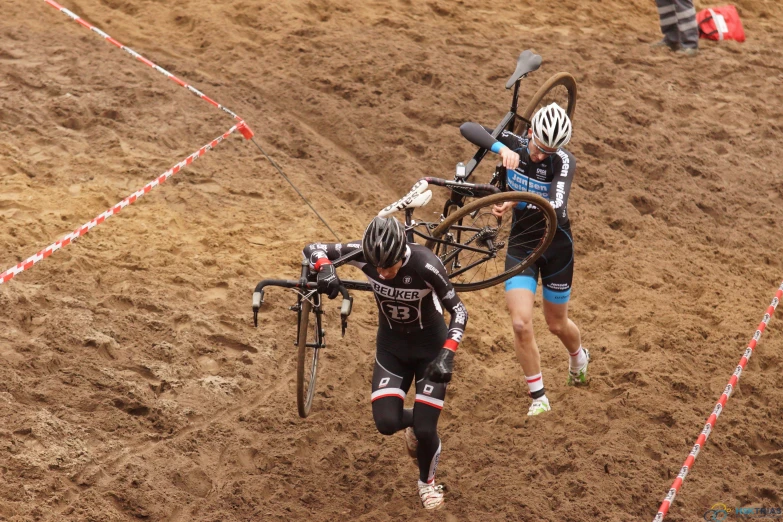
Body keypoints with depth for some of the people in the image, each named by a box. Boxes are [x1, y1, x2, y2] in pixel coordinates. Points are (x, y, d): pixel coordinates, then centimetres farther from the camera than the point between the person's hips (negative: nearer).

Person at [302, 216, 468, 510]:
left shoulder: (425, 265, -33)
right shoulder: (365, 254, -24)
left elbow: (458, 311, -22)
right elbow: (313, 249, -15)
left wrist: (447, 355, -34)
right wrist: (325, 268, -38)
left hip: (430, 345, -3)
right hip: (391, 345, 3)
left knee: (424, 429, -6)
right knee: (386, 423, -11)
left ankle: (427, 482, 27)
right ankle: (410, 421, 28)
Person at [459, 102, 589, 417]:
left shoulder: (564, 162, -21)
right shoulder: (514, 144, -12)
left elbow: (556, 207, -36)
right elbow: (468, 129, -25)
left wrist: (517, 205, -51)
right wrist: (501, 148, -41)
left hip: (556, 246, -2)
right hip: (520, 245, 2)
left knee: (557, 324, 16)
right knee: (521, 323, -13)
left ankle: (579, 358, 52)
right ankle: (538, 398, 4)